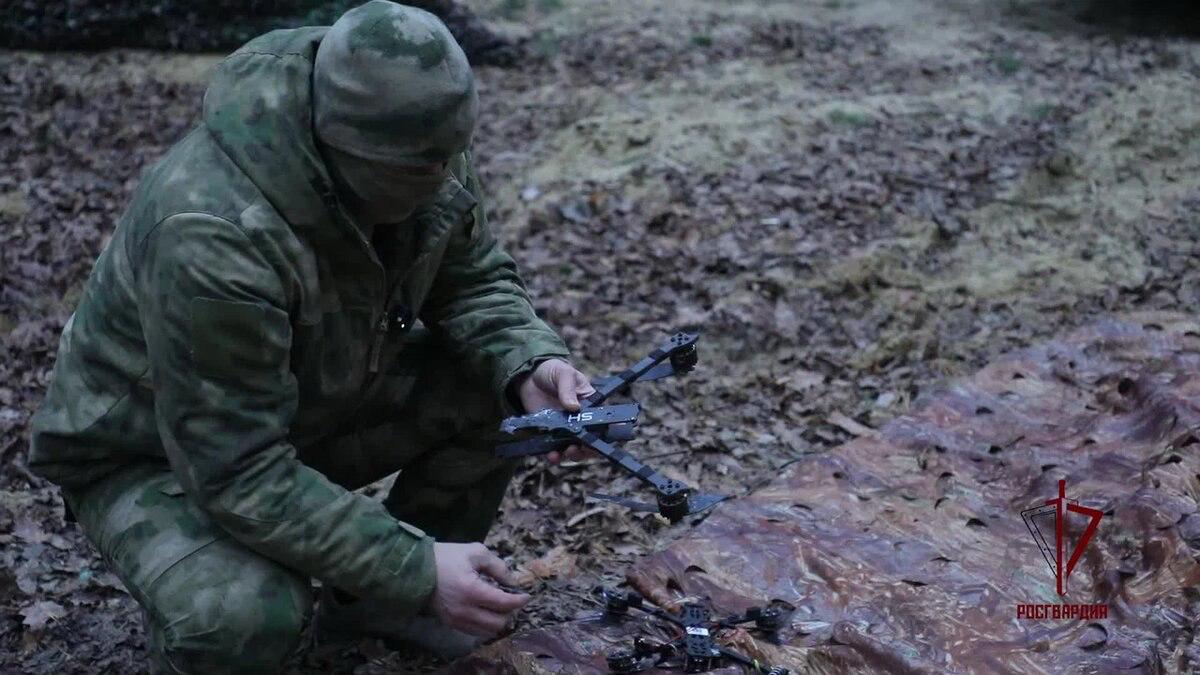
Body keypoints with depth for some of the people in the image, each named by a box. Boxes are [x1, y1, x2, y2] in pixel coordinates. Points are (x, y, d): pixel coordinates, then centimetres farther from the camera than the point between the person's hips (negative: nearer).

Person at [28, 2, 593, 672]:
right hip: (152, 452, -6)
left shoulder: (420, 151, -18)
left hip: (317, 403, 7)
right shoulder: (212, 236, -39)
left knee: (499, 381, -13)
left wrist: (532, 362, -23)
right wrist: (416, 568, -37)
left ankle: (376, 597, 8)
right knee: (244, 618, -35)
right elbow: (238, 470, -36)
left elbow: (474, 280, -2)